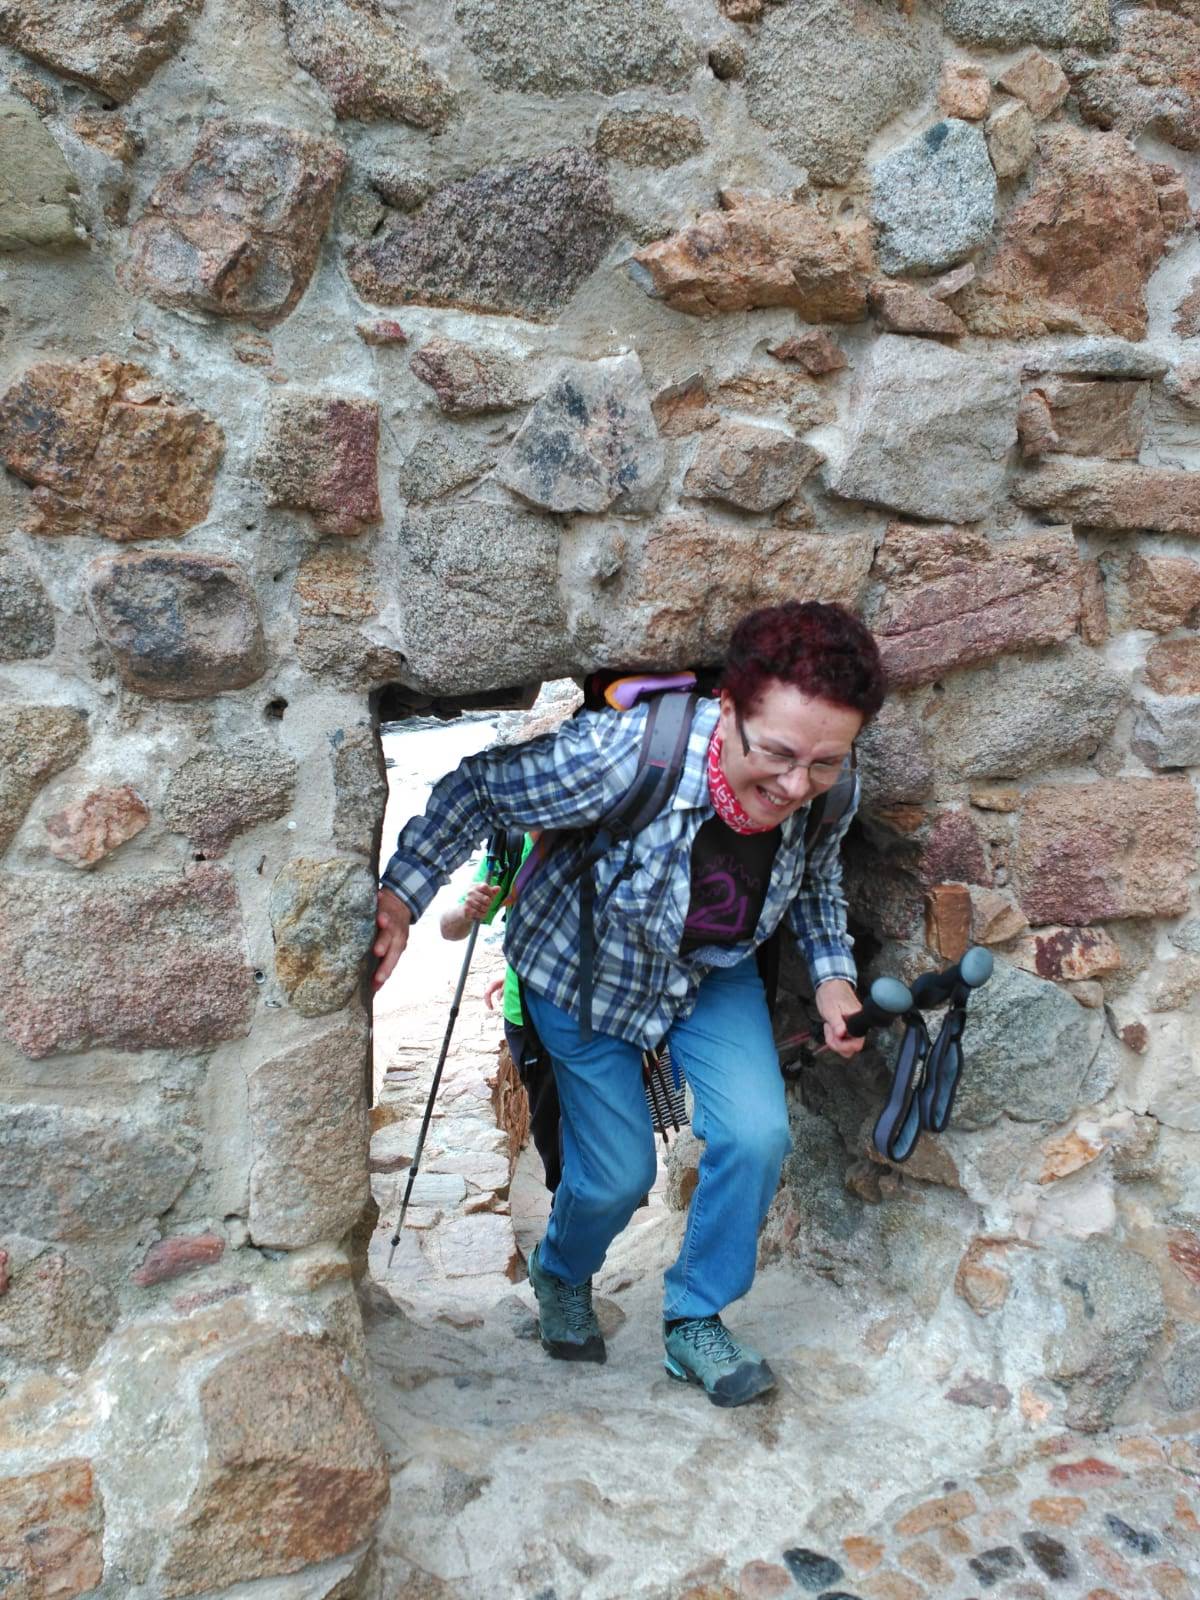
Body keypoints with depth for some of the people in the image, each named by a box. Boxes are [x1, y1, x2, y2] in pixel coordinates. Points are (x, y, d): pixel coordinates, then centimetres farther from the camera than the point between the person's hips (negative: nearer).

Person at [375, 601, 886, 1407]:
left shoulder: (829, 793, -24)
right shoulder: (627, 754, -41)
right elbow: (481, 788, -25)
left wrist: (833, 974, -12)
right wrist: (402, 893, -26)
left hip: (715, 971, 4)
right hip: (589, 971, -3)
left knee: (758, 1134, -14)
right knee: (618, 1174, 3)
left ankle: (696, 1322, 15)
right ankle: (562, 1275, 42)